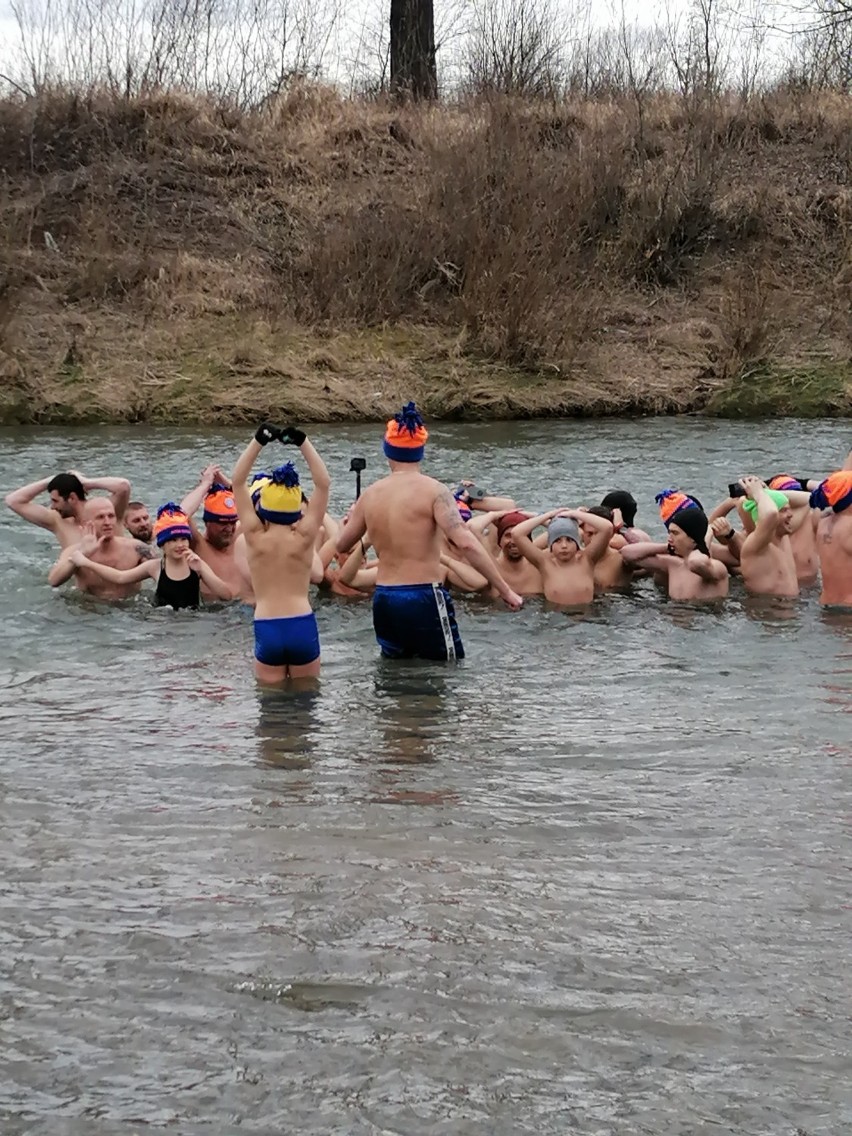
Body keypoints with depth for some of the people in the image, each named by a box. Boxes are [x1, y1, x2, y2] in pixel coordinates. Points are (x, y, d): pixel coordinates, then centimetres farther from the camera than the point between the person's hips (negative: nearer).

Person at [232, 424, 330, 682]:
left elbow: (238, 481, 0)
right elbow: (323, 483, -2)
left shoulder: (255, 537, -2)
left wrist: (258, 442, -4)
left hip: (266, 628, 0)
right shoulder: (303, 537, -3)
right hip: (303, 625, 0)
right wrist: (303, 443, -6)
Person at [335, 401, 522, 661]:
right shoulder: (432, 491, -10)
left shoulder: (370, 495, 6)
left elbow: (342, 545, 20)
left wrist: (353, 516, 43)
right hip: (424, 599, -6)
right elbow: (466, 544, -21)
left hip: (383, 599, 6)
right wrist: (505, 590, -17)